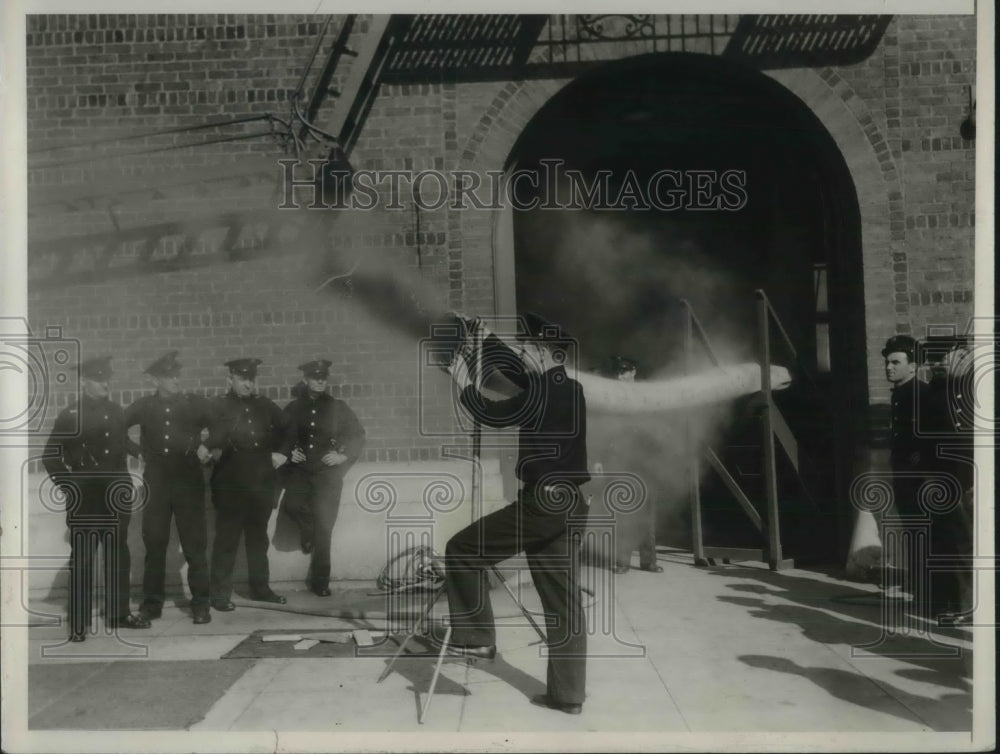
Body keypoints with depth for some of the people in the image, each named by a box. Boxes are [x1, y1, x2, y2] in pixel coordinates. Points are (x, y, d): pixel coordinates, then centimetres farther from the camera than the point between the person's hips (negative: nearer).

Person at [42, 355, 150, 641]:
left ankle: (118, 613, 22)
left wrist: (126, 484, 10)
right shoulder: (69, 415, -5)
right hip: (84, 499, -4)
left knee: (118, 556, 11)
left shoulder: (117, 412, 8)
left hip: (116, 497, 4)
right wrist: (68, 485, -8)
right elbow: (51, 457, -3)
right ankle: (78, 622, 8)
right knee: (82, 559, 1)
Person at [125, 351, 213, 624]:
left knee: (195, 545, 0)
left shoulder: (195, 403, 3)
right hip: (155, 484, 1)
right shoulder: (144, 406, 6)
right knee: (154, 544, 6)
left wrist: (207, 446, -11)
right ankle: (152, 603, 18)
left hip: (189, 482, -1)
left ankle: (200, 604, 8)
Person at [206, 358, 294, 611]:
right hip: (230, 483, -4)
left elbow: (288, 429, 22)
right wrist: (213, 450, -31)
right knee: (227, 539, 0)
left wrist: (282, 452, 11)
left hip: (261, 482, 4)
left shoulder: (265, 405, 11)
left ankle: (260, 588, 24)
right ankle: (220, 595, 8)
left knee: (258, 538, 14)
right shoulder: (219, 406, -1)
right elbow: (207, 437, -13)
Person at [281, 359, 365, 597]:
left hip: (327, 473, 0)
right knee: (293, 505, -28)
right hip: (300, 470, 1)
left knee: (324, 528, -2)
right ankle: (309, 532, 8)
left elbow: (358, 435, 10)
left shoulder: (337, 407, 5)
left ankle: (319, 582, 12)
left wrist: (344, 456, -4)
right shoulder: (293, 408, 7)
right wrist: (288, 452, -5)